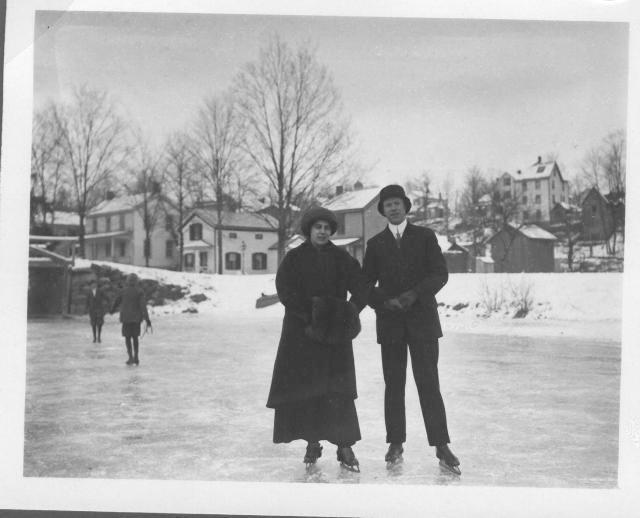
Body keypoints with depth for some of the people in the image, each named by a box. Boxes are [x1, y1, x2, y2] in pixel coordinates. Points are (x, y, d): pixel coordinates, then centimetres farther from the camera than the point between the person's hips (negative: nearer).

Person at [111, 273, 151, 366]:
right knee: (135, 337, 14)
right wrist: (147, 319, -14)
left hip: (126, 317, -1)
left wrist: (113, 309, 31)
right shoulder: (140, 292, -7)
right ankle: (136, 357, 15)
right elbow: (143, 306, -14)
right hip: (137, 318, 1)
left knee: (128, 337, 6)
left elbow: (117, 301, 9)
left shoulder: (124, 291, -6)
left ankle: (131, 357, -7)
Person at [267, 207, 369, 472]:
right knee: (304, 388, 0)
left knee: (337, 390, -7)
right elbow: (285, 291, -6)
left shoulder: (342, 259, 7)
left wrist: (350, 311, -16)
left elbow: (361, 288, 3)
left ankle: (345, 446, -2)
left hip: (334, 333, 0)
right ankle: (313, 442, 15)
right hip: (300, 332, 0)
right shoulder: (294, 259, 4)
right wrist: (310, 313, -17)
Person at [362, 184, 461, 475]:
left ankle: (441, 447, -2)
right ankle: (396, 443, 13)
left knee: (428, 383, -5)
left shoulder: (425, 236, 6)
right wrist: (384, 301, -11)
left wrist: (415, 293, -16)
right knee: (393, 385, 4)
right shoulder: (375, 244, 11)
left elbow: (440, 273, -2)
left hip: (422, 319, -2)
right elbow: (366, 283, 7)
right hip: (390, 322, 2)